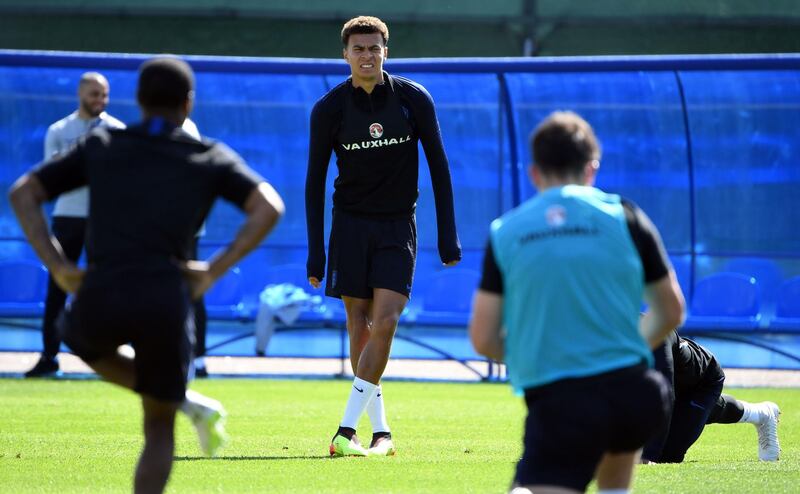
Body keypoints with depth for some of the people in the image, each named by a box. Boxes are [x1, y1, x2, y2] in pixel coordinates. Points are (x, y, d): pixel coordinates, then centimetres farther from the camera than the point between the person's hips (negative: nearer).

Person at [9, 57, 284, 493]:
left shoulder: (100, 146, 17)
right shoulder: (211, 158, 13)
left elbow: (23, 193, 13)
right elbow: (269, 207, -1)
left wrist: (58, 267, 9)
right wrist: (215, 269, 2)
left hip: (100, 298, 1)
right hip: (166, 303, -1)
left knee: (80, 335, 38)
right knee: (159, 428, 18)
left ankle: (187, 403, 21)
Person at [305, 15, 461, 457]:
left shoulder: (414, 100, -5)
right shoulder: (329, 109, -5)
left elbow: (438, 167, 1)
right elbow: (315, 182, 0)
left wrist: (447, 237, -3)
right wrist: (316, 254, -4)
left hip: (398, 226, 0)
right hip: (351, 223, 1)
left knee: (385, 322, -14)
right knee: (359, 326, -2)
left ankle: (347, 429, -16)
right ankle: (381, 432, 7)